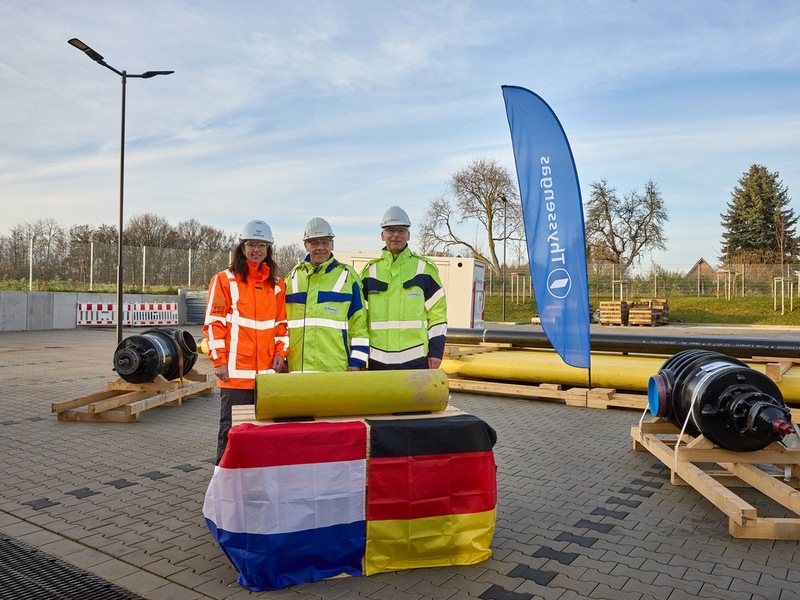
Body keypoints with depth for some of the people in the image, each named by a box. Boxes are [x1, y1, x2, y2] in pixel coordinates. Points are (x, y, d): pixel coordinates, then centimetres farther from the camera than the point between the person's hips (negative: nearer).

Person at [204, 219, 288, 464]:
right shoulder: (224, 280, 0)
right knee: (231, 428, 2)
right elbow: (214, 323, -3)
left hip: (267, 371, 4)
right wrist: (219, 361, -8)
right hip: (235, 371, -4)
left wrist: (280, 353, 3)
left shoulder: (276, 285, 13)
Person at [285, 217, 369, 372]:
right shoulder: (293, 277, 13)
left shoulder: (348, 276, 6)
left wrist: (356, 362, -3)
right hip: (298, 366, 3)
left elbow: (359, 323, 3)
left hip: (337, 367, -2)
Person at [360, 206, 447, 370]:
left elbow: (438, 314, 4)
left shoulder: (425, 269, 4)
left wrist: (436, 351, -3)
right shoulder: (369, 271, 9)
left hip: (416, 358, -2)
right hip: (378, 359, 2)